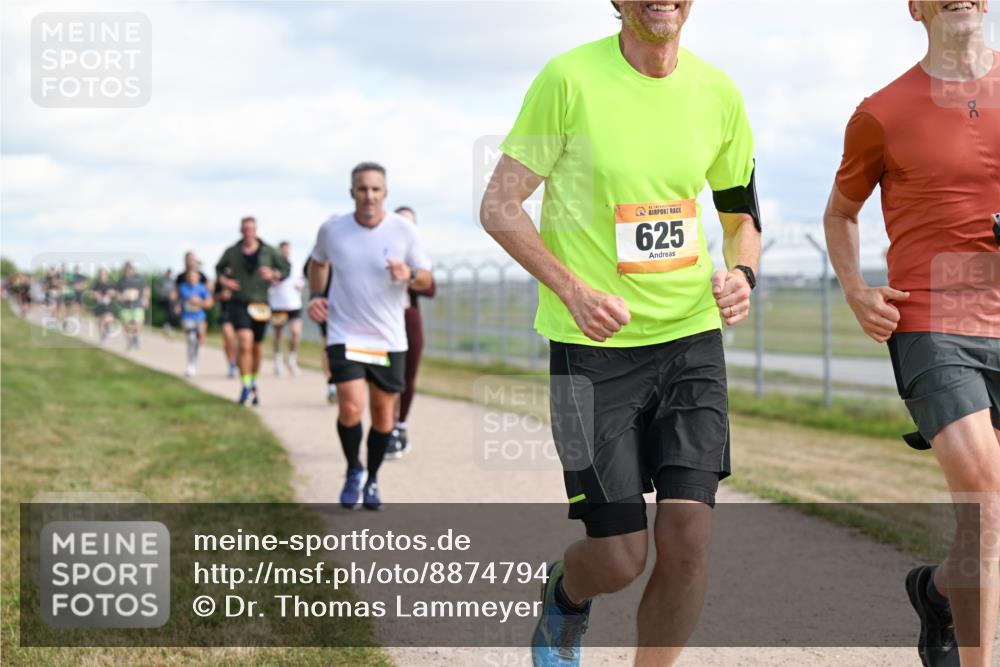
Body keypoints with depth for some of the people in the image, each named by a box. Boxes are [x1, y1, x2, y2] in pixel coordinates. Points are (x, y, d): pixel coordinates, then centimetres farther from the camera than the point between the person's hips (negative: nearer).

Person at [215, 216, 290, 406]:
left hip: (261, 304, 2)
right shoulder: (232, 252, 1)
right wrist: (224, 280, -2)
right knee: (245, 344, -19)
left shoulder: (269, 251, 0)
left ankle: (254, 384, 34)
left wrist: (274, 275, -12)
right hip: (239, 303, -2)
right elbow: (219, 268, 18)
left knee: (256, 348, 12)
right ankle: (245, 387, -13)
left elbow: (286, 268, 8)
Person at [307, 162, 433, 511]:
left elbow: (426, 279, 1)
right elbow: (319, 262, 17)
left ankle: (372, 479, 30)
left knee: (383, 413, 7)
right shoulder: (332, 229, -4)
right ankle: (353, 471, 12)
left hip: (389, 339, 1)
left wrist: (409, 275, -21)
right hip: (345, 335, -1)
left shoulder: (403, 229, -7)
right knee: (350, 407, -16)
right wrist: (315, 295, 2)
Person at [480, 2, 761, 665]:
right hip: (593, 344, -3)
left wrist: (741, 274, -5)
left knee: (688, 536, -8)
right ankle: (565, 597, 35)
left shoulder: (718, 94, 3)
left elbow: (742, 215, 17)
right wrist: (573, 290, -19)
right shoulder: (570, 79, -10)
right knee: (619, 559, -3)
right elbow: (499, 207, -6)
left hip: (692, 337, 3)